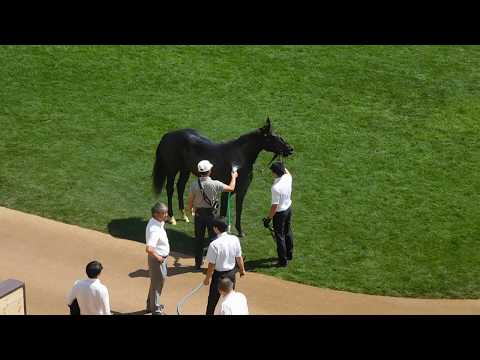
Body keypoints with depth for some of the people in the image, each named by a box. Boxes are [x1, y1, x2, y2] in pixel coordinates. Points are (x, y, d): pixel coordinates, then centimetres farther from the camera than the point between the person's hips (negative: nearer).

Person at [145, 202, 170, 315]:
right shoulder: (155, 230, -32)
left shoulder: (158, 222, -3)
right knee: (157, 283, 7)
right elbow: (149, 249, -40)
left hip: (162, 257, 10)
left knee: (160, 280, 26)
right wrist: (158, 257, -25)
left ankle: (151, 304, 44)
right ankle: (156, 310, 25)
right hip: (157, 259, -10)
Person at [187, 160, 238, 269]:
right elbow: (231, 188, -6)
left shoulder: (194, 185, -14)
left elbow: (190, 200, -6)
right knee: (213, 237, 10)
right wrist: (234, 177, 12)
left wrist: (189, 209, 16)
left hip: (199, 213, 2)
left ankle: (198, 262, 23)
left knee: (199, 238, 14)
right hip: (211, 213, -2)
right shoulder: (215, 184, -18)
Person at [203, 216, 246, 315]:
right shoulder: (235, 239, -12)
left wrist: (207, 278, -5)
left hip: (219, 275, -5)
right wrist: (242, 270, 16)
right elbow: (239, 257, -1)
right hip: (231, 273, 5)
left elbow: (212, 265, -19)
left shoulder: (214, 244, -26)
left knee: (213, 300, 12)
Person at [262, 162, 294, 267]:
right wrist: (282, 167, 33)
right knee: (288, 232, 25)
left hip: (280, 213, -8)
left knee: (280, 236, 6)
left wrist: (268, 218, -16)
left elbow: (274, 206, -27)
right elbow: (287, 172, 17)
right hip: (289, 208, 8)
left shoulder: (276, 187, -32)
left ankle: (283, 261, 15)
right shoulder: (288, 178, -12)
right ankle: (289, 254, 42)